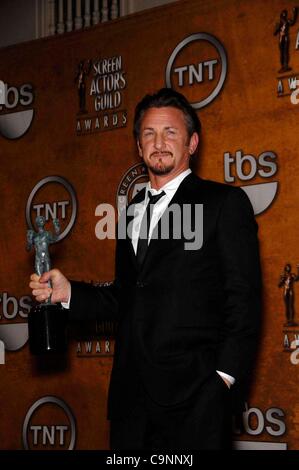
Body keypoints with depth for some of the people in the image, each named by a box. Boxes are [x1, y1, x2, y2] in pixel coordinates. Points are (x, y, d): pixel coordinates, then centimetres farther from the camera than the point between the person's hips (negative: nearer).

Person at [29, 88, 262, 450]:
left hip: (194, 395, -6)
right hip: (132, 393, 6)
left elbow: (242, 300, -7)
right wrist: (69, 293, 5)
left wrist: (225, 376, -14)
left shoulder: (224, 202, -1)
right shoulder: (132, 210, 18)